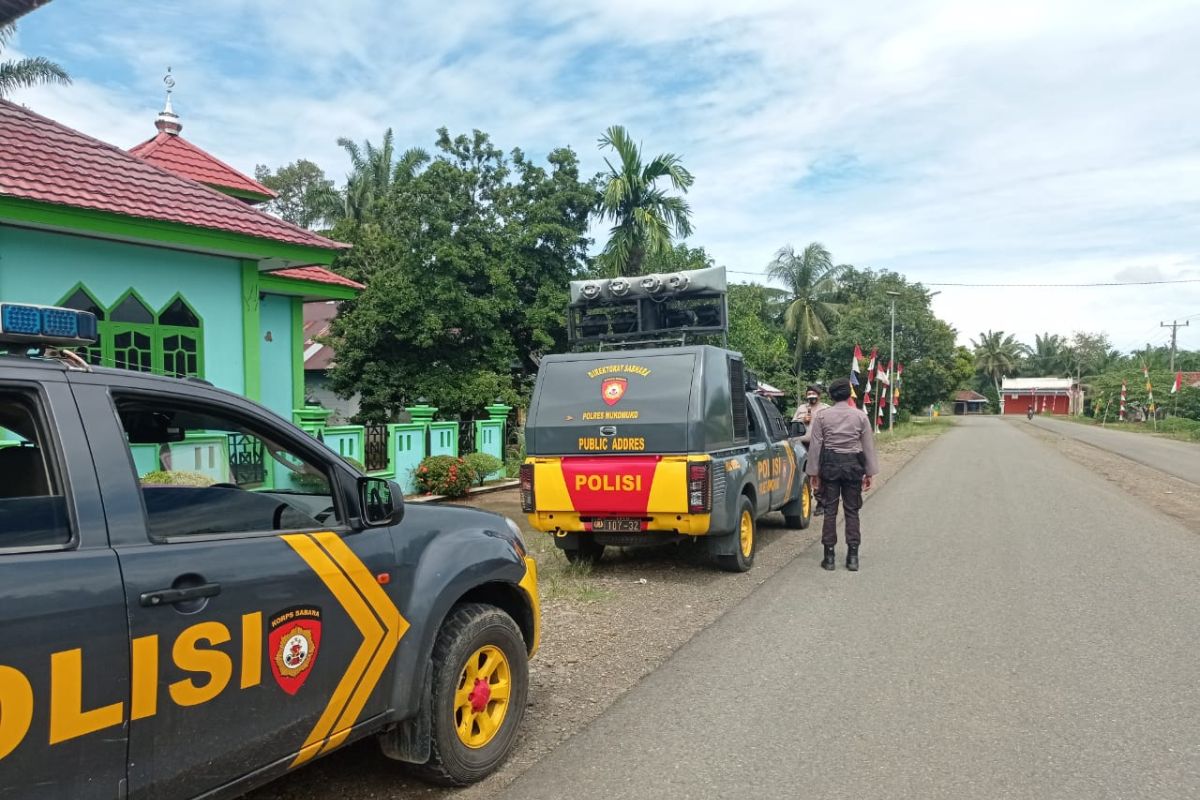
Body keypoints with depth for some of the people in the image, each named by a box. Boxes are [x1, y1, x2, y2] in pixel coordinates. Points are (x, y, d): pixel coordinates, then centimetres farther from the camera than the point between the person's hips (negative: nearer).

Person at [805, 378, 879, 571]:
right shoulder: (860, 416, 0)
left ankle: (829, 556, 7)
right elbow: (868, 446, 2)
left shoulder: (821, 416, -2)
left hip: (830, 464, 0)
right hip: (853, 465, 0)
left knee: (830, 511, 5)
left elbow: (816, 445, -2)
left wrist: (814, 472, 3)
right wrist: (869, 473, 8)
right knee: (852, 511, 8)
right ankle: (853, 557, 9)